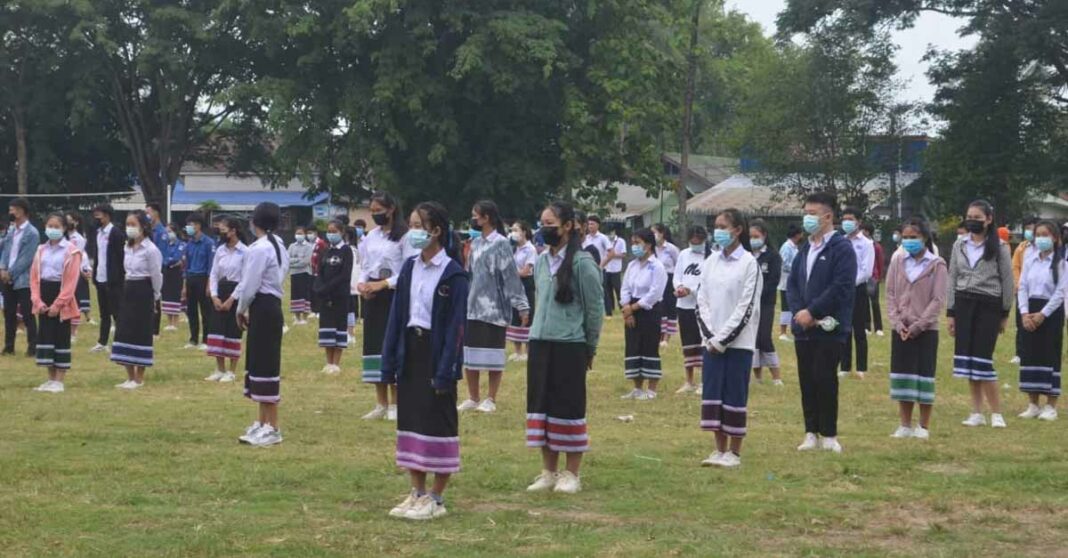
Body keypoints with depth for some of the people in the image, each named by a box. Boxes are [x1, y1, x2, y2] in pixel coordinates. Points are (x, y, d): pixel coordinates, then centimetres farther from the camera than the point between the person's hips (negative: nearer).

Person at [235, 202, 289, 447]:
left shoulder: (259, 248, -16)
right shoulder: (277, 246, 15)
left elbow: (251, 285, -17)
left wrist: (241, 310, 0)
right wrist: (248, 309, 11)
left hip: (262, 308, -10)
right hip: (271, 305, 10)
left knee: (265, 365, -6)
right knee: (260, 363, 15)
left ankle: (272, 428, -2)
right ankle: (263, 422, 22)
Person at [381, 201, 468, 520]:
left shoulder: (453, 274, -11)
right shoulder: (409, 268, 7)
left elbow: (455, 325, -13)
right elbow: (397, 314, 9)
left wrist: (446, 371, -17)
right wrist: (389, 362, 5)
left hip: (437, 353, -7)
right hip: (410, 350, 7)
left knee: (438, 423, 0)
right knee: (410, 420, 10)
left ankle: (436, 499, 8)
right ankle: (417, 493, 20)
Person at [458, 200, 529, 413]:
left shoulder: (500, 243, -11)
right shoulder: (475, 243, 11)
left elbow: (511, 277, -14)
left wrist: (522, 306, -18)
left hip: (494, 310, -7)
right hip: (472, 308, 7)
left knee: (493, 356, 2)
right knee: (469, 355, 10)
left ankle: (490, 399, 12)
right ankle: (473, 398, 21)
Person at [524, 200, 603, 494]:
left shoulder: (582, 263, -10)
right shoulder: (541, 261, 9)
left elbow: (595, 308, -5)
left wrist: (589, 348, 1)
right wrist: (539, 331, 15)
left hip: (570, 347, -6)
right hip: (540, 344, 6)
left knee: (569, 408, 1)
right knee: (541, 407, 9)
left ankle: (571, 474, 11)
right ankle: (548, 472, 19)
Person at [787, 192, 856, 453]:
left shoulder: (842, 248, -8)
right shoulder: (805, 249, 14)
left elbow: (842, 288, -16)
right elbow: (792, 283, 13)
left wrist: (812, 311, -16)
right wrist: (799, 312, -5)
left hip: (830, 330, -7)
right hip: (804, 327, 7)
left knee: (824, 379, -6)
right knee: (807, 380, 7)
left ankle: (829, 434, 5)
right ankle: (811, 433, 15)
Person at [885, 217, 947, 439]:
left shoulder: (936, 264, -4)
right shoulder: (897, 261, 6)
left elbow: (938, 300, -8)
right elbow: (890, 293, 6)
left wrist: (918, 325, -14)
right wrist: (897, 322, -7)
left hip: (925, 329, -3)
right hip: (900, 329, 3)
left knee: (924, 376, 1)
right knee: (902, 375, 6)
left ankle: (924, 426, 10)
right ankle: (905, 425, 15)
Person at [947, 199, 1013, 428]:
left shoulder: (999, 247, -3)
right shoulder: (959, 246, 9)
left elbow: (1007, 281, 0)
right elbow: (952, 279, 11)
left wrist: (1005, 313, -1)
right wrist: (950, 313, 7)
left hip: (988, 305, -4)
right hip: (964, 303, 4)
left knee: (982, 359, -9)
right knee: (967, 358, 3)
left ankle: (996, 413, 1)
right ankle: (977, 413, 11)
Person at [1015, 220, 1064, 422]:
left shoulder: (1060, 261, -6)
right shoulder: (1029, 258, 7)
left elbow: (1060, 292, -10)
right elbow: (1022, 287, 6)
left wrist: (1042, 314, -14)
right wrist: (1024, 313, -6)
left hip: (1051, 311, -4)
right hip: (1030, 311, 4)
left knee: (1050, 356, -3)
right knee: (1029, 355, 4)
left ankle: (1051, 406, 3)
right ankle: (1033, 405, 13)